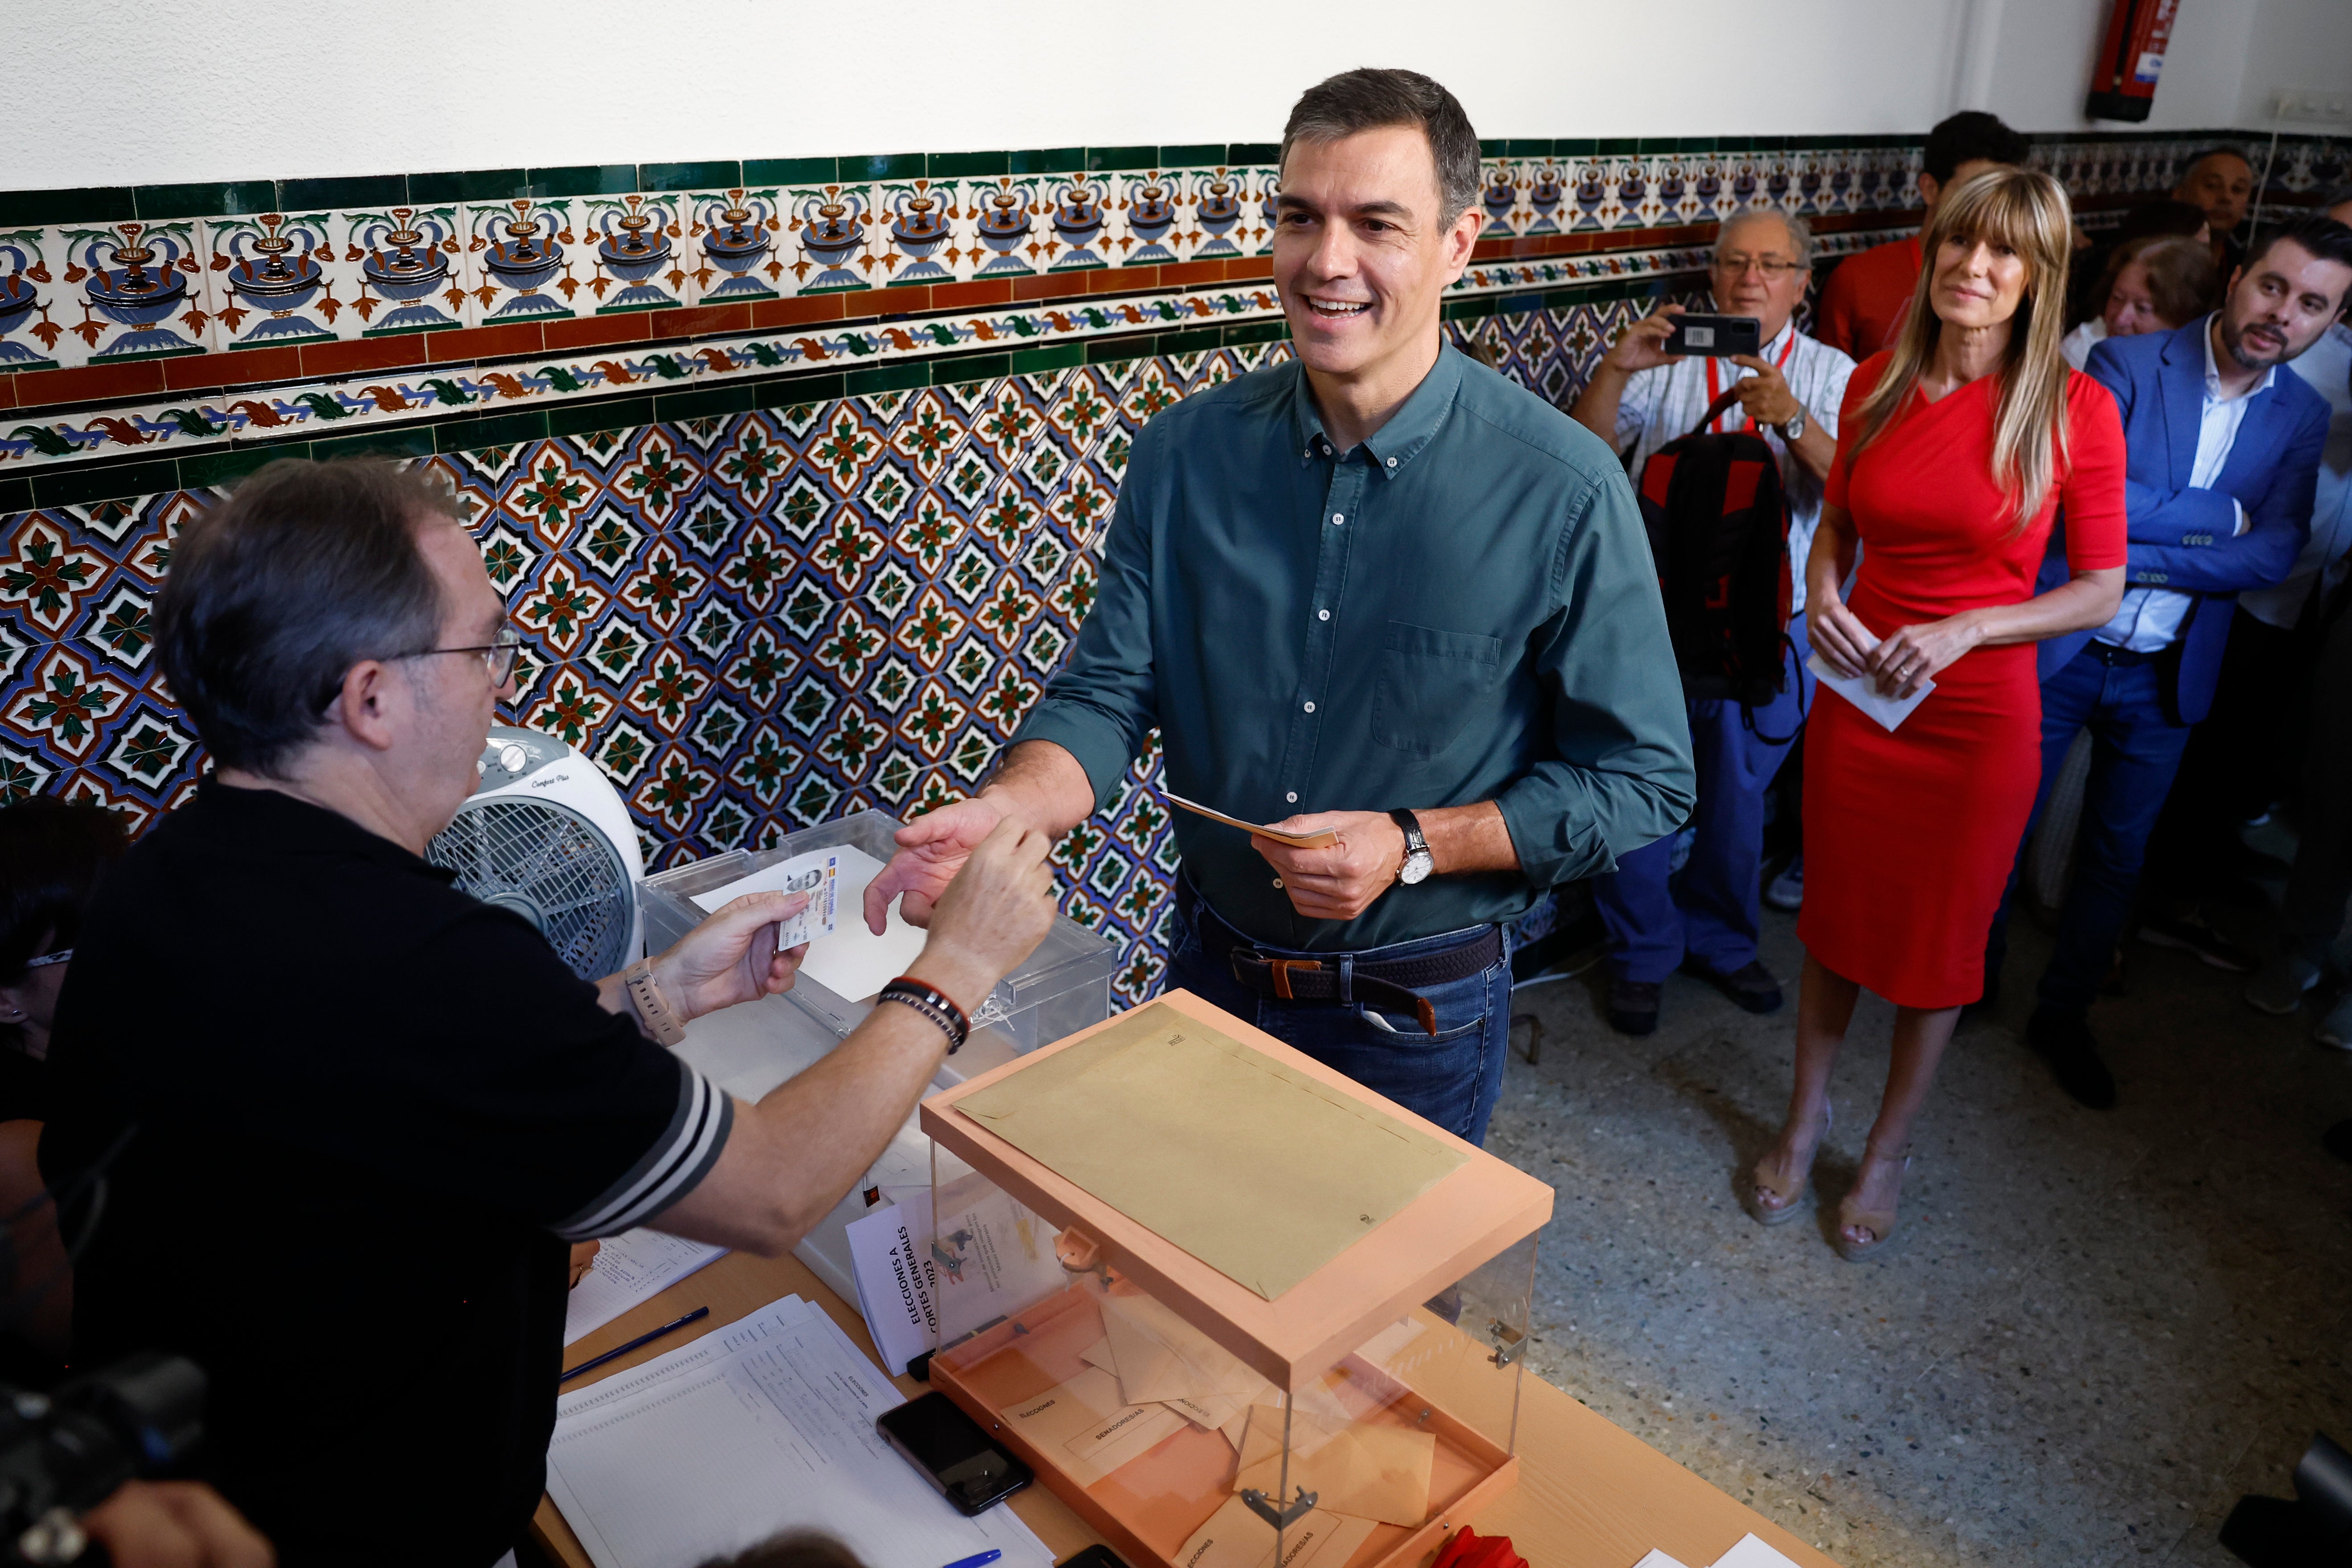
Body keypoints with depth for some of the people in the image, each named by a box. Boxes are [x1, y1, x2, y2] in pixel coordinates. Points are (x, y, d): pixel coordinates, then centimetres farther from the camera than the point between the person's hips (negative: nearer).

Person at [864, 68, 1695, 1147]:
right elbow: (1109, 689, -8)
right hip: (1212, 966, 3)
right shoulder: (1187, 451, -7)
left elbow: (1641, 780, -12)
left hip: (1417, 1011, -3)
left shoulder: (1563, 490, -18)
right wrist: (1009, 808, -28)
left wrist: (1415, 846, -23)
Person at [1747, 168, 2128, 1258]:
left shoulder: (2073, 409, -10)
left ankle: (1888, 1152, 33)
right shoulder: (1878, 385, 0)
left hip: (1978, 715, -2)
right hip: (1855, 694, 3)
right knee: (1834, 919, 15)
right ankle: (1804, 1119, 37)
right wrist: (1821, 596, -7)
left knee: (1940, 941, 11)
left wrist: (1963, 631, -18)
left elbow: (2100, 588, -6)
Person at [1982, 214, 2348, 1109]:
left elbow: (2274, 554, -9)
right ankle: (1972, 982, 30)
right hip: (2060, 652, -3)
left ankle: (2062, 1015, 31)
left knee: (2118, 851, 13)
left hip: (2169, 674, 4)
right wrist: (2223, 513, -15)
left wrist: (2136, 557, -20)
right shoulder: (2125, 365, -9)